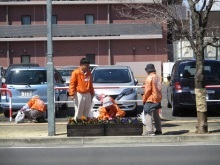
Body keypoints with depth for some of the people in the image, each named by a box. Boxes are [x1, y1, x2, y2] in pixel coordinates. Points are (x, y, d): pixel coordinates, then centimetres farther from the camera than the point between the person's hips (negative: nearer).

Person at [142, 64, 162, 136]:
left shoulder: (149, 78, -13)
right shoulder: (157, 77, 11)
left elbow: (148, 90, -15)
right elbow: (158, 88, 13)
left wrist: (144, 98, -7)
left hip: (150, 99, -9)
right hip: (158, 98, 9)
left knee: (148, 115, -7)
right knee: (156, 114, 16)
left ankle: (149, 131, -12)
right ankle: (158, 130, 19)